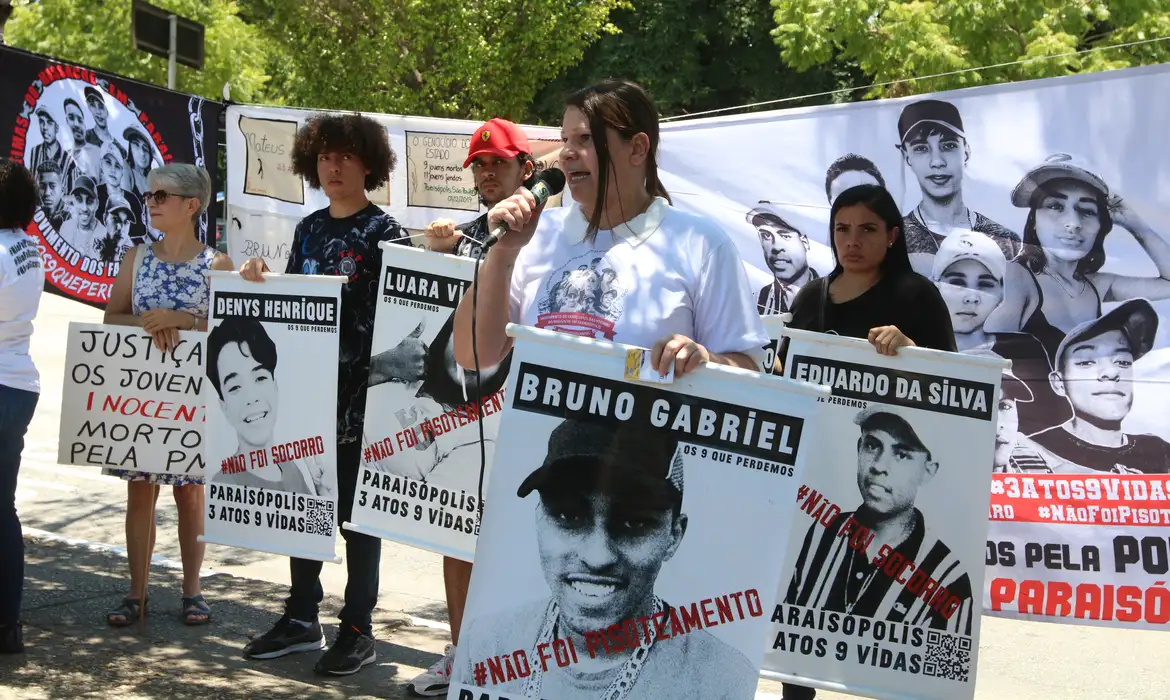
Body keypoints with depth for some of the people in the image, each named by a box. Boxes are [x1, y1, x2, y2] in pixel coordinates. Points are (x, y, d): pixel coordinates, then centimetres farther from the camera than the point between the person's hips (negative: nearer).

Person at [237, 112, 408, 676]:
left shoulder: (383, 233, -6)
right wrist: (259, 279, 0)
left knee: (355, 509, 1)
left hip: (357, 392, -6)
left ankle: (358, 629, 10)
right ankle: (302, 617, 23)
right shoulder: (309, 229, 13)